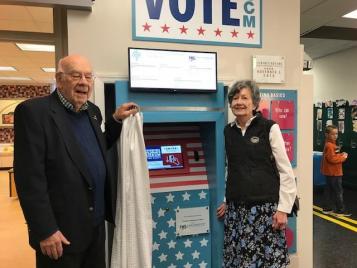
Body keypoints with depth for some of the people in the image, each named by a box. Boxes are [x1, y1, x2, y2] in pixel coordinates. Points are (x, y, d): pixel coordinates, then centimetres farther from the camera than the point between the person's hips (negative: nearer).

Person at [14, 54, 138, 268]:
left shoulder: (92, 111, 7)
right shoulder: (34, 111, -14)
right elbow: (29, 177, -18)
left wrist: (117, 120, 8)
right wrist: (45, 230, -18)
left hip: (97, 223, 7)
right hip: (61, 229, -7)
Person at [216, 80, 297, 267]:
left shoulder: (269, 128, -5)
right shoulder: (227, 131, 7)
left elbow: (286, 171, -5)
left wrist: (283, 208, -9)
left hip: (265, 207, -4)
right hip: (236, 209, 4)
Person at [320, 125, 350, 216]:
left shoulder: (331, 144, 13)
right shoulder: (329, 145, -18)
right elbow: (332, 159, -23)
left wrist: (341, 155, 3)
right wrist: (343, 157, -12)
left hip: (330, 173, 10)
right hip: (333, 173, -10)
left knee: (329, 190, 13)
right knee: (338, 191, -2)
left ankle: (327, 208, 20)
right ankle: (340, 210, 6)